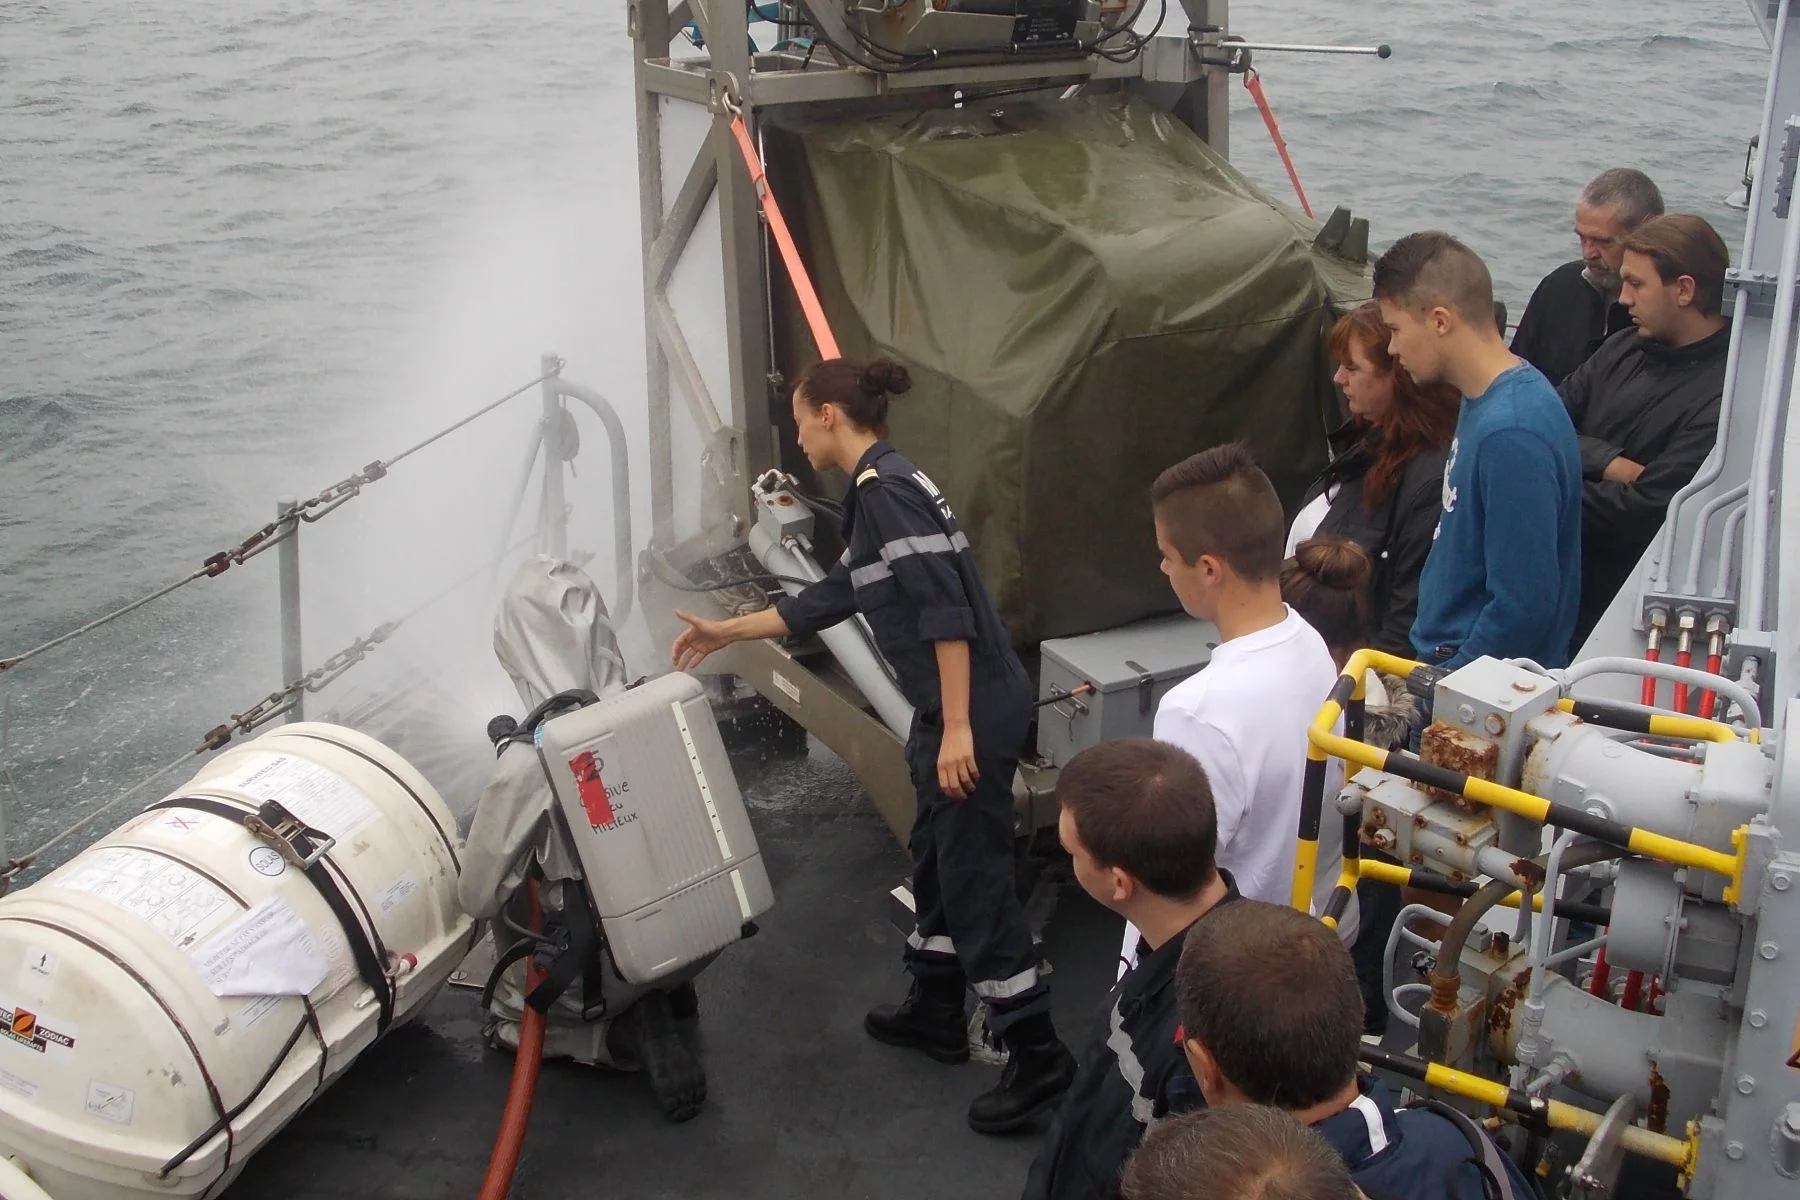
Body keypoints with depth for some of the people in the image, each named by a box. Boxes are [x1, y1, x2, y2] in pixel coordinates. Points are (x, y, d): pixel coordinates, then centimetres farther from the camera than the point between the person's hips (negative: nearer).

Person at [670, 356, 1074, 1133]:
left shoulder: (885, 489, -16)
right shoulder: (878, 492, 15)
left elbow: (946, 610, -23)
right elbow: (832, 599, 24)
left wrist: (957, 728, -24)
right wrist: (726, 633, 30)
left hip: (974, 710, -10)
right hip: (952, 708, 10)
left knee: (975, 879, -4)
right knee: (935, 860, 21)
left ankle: (1037, 1056, 4)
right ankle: (935, 1013, 36)